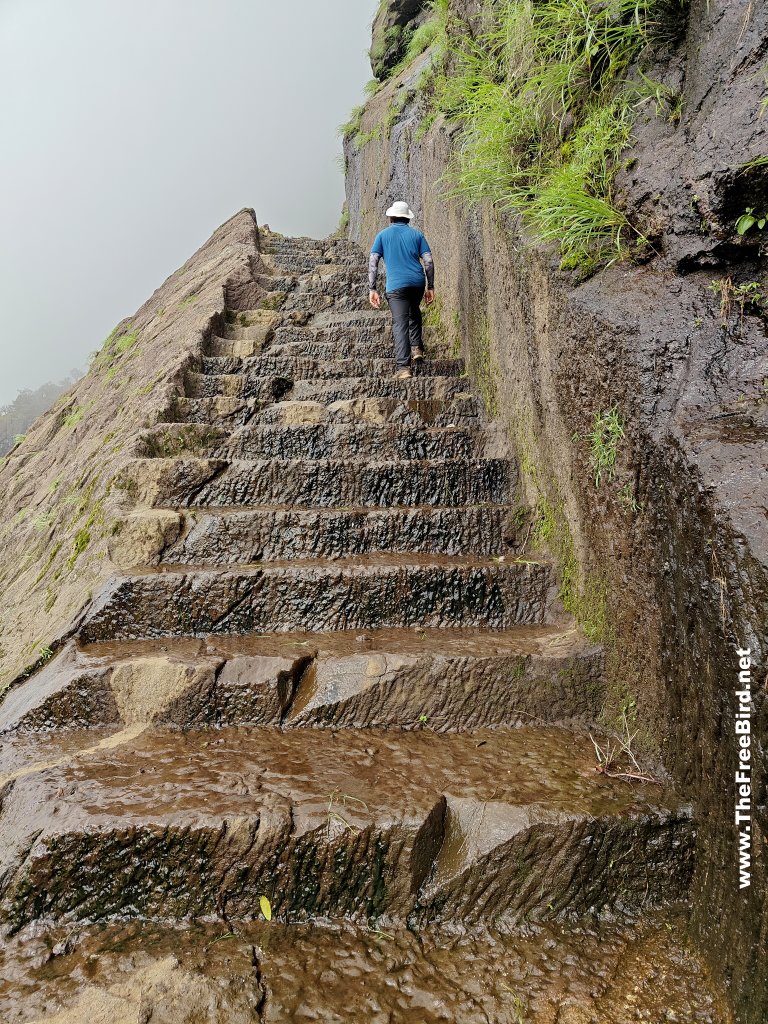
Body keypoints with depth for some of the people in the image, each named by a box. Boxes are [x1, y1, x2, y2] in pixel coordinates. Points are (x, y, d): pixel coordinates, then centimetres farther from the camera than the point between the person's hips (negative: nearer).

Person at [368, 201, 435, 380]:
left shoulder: (383, 235, 10)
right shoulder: (417, 234, 13)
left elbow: (373, 262, 0)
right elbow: (429, 261, 5)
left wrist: (372, 289, -1)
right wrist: (430, 287, 10)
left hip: (396, 285, -2)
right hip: (417, 282, 3)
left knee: (400, 324, -5)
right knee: (414, 313, 31)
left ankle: (403, 367, -14)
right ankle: (416, 347, 24)